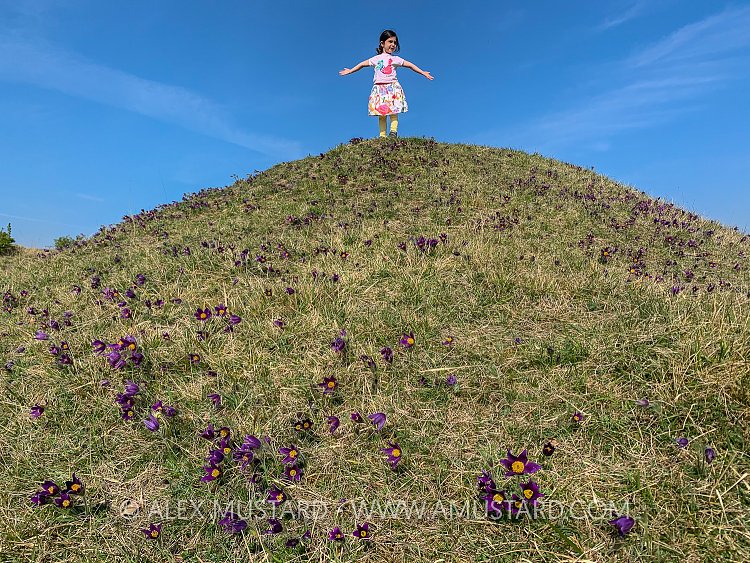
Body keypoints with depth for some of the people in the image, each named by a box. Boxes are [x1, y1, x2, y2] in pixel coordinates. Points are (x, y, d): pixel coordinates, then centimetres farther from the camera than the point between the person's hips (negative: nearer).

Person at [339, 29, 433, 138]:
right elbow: (362, 64, 21)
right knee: (381, 114, -2)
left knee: (393, 112, -11)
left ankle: (393, 132, -15)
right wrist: (349, 71, 24)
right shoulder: (376, 59, 12)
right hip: (380, 88, 1)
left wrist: (423, 72, 13)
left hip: (393, 87, 0)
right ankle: (382, 135, -3)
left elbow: (410, 65, 14)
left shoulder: (396, 59, 11)